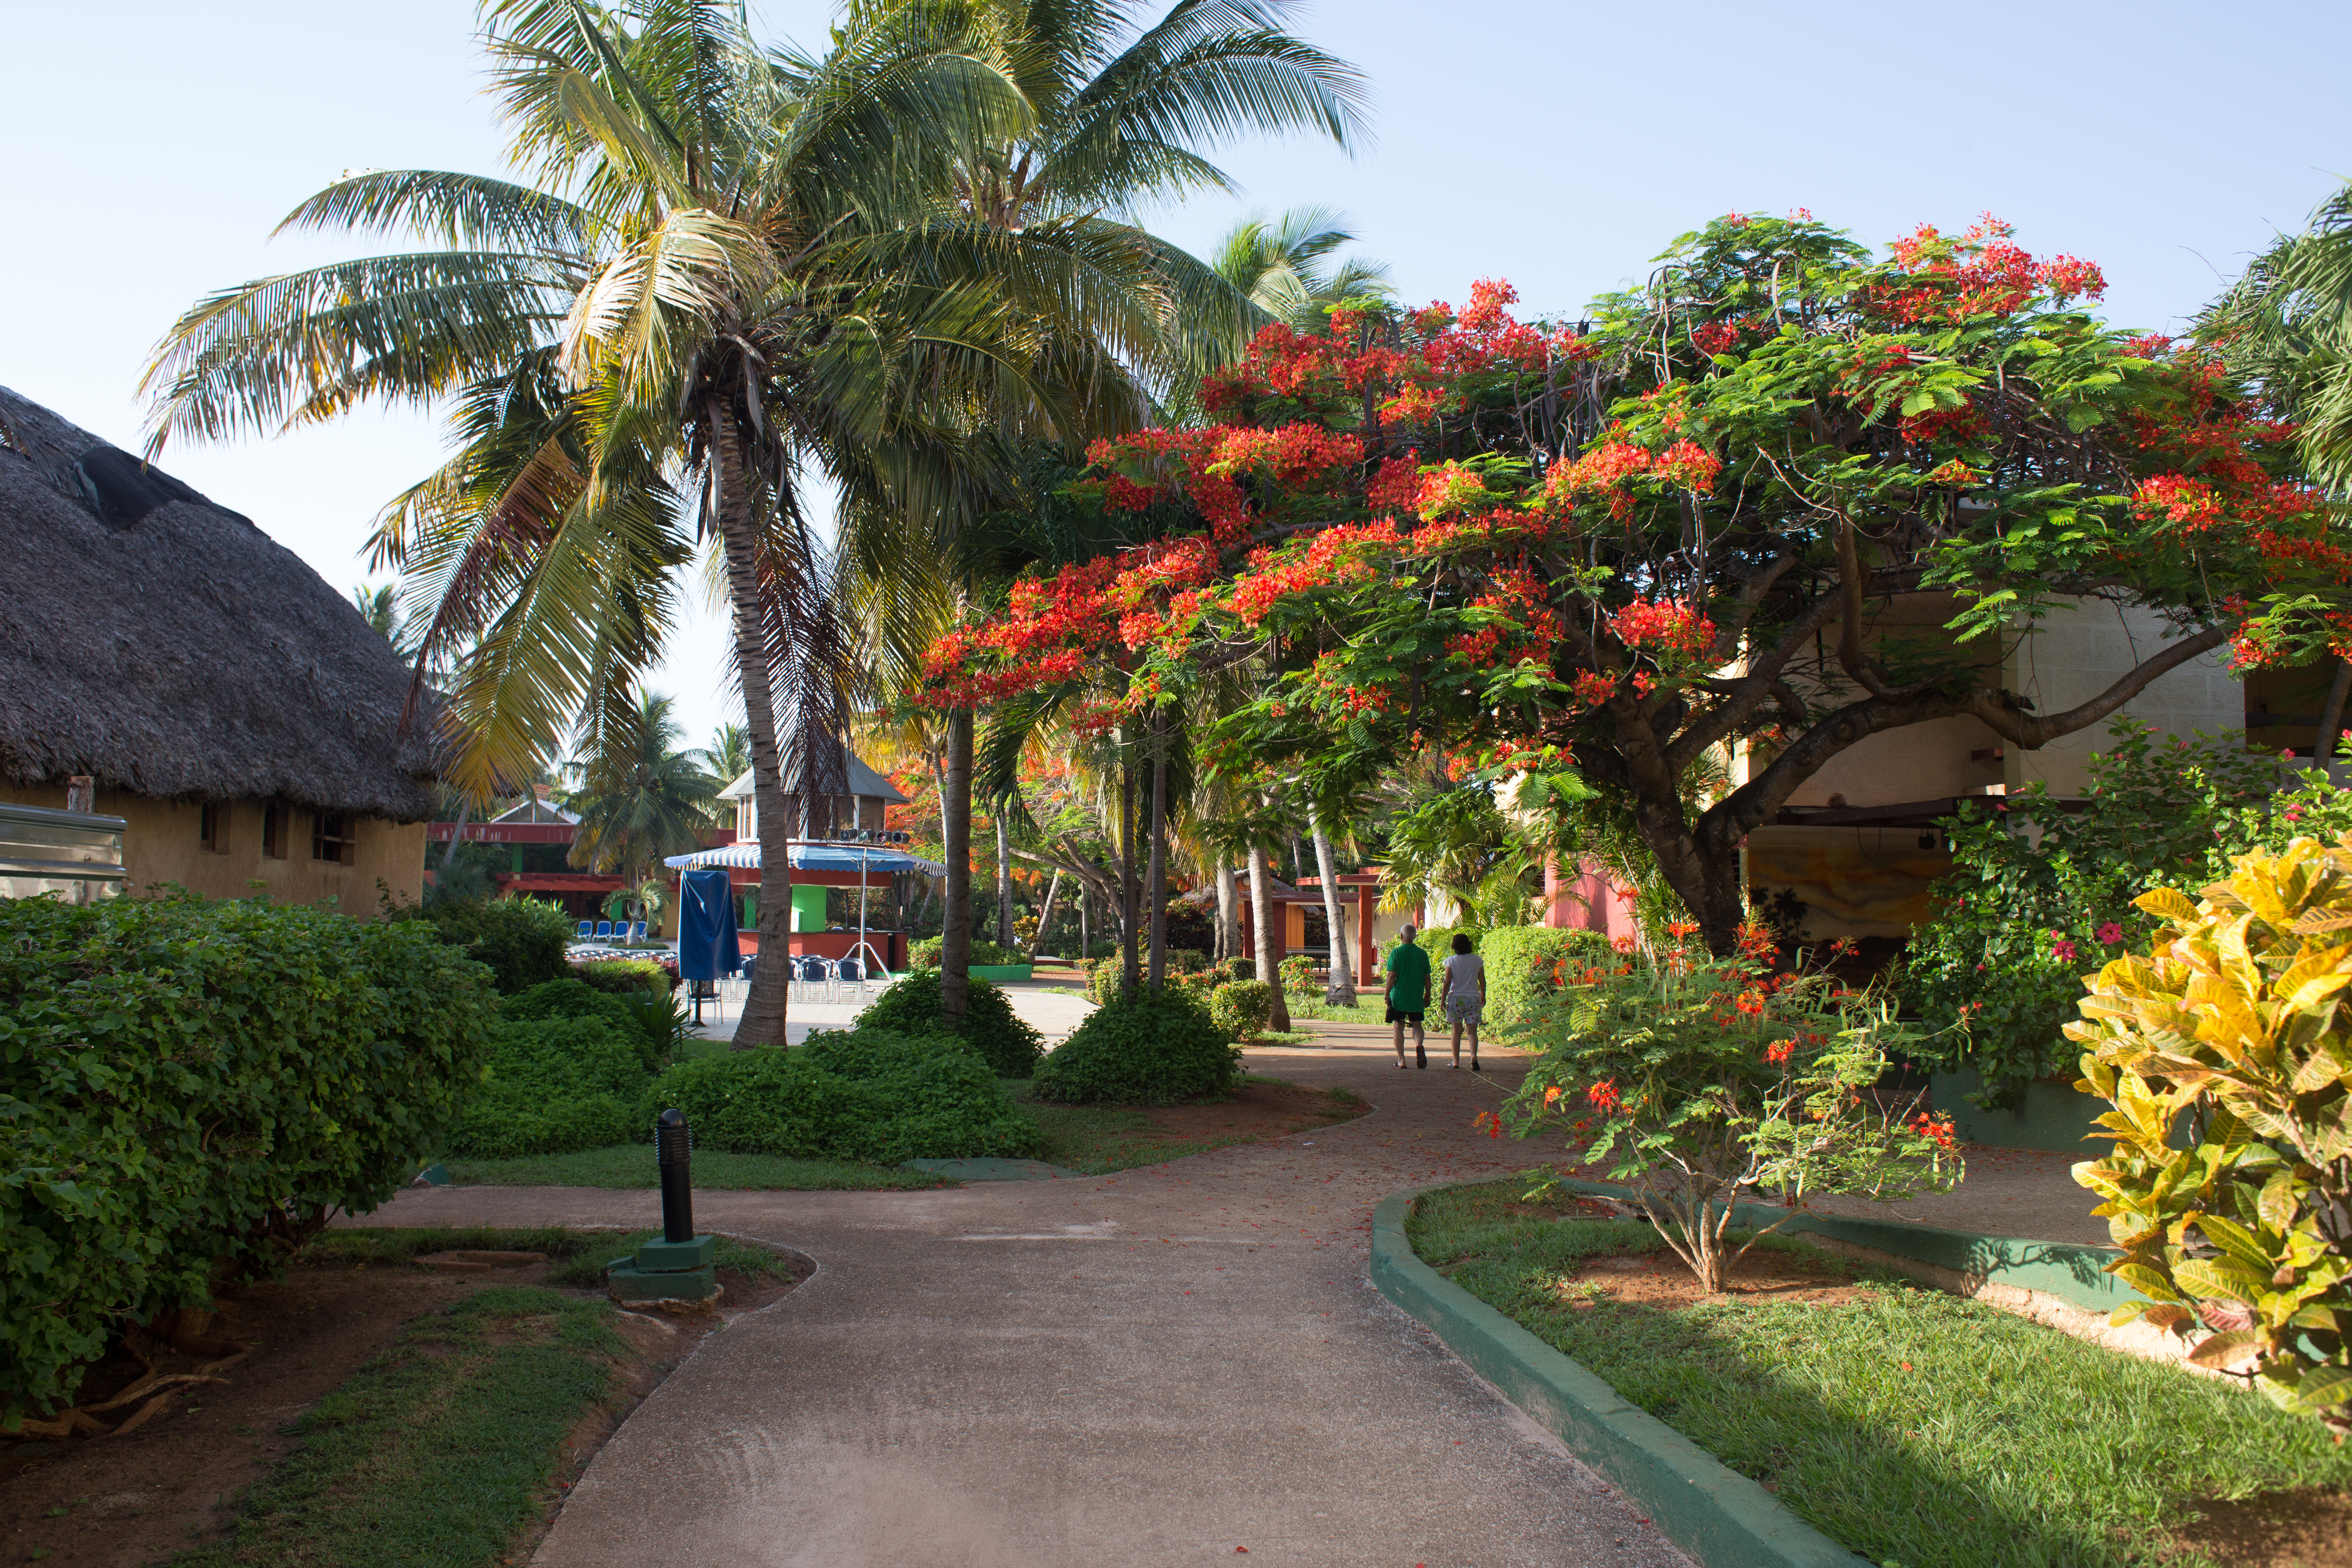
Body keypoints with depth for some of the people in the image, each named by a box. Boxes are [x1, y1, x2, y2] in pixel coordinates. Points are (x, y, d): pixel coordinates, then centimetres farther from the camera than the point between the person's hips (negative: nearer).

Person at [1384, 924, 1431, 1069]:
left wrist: (1387, 995, -5)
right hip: (1416, 998, 3)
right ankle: (1419, 1046, -15)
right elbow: (1427, 978, 6)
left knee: (1399, 1027, 6)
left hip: (1399, 997, -2)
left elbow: (1392, 976, -12)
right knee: (1417, 1025, 15)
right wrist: (1427, 996, 17)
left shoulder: (1397, 952, -7)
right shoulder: (1422, 954, 3)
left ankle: (1401, 1060, 4)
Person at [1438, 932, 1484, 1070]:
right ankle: (1473, 1056, -18)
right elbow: (1482, 981, 8)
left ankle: (1456, 1061, 11)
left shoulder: (1451, 960, -6)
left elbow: (1447, 982, -7)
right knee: (1472, 1031, 3)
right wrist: (1483, 996, 24)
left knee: (1457, 1031, 7)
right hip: (1473, 998, 1)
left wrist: (1443, 999, 2)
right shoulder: (1477, 960, 1)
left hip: (1456, 998, -1)